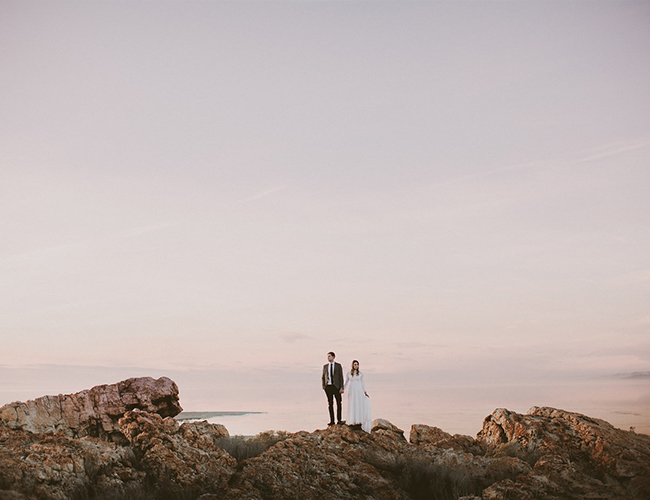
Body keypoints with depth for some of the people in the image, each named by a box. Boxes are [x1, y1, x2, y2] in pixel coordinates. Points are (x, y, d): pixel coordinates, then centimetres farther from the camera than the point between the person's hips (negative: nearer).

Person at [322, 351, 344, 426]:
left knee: (339, 403, 0)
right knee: (330, 404, 3)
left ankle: (339, 420, 6)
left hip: (336, 386, -2)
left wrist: (341, 387, -8)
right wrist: (323, 387, 2)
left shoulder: (338, 365, 2)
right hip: (328, 386, 2)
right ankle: (332, 420, 6)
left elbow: (341, 377, -1)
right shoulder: (325, 366, 10)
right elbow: (323, 377, 12)